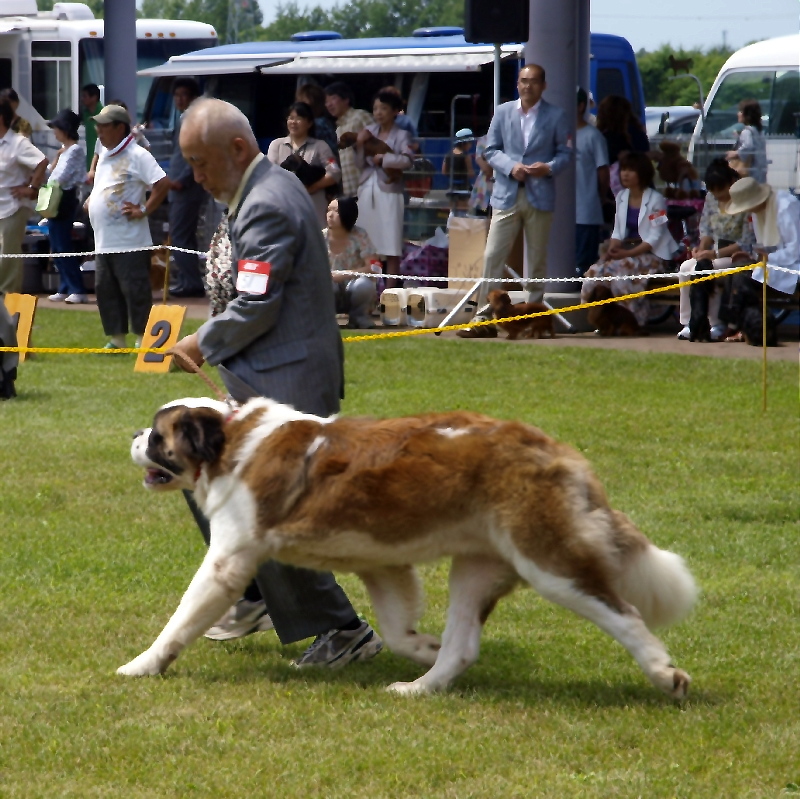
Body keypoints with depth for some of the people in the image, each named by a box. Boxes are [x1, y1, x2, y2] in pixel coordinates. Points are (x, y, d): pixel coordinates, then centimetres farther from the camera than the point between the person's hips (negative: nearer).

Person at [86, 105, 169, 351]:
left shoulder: (137, 155, -11)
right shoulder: (104, 155, 16)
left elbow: (163, 183, -18)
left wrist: (143, 210, -17)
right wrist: (91, 201, 15)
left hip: (129, 242, -9)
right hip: (103, 242, 9)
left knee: (135, 291, -5)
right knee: (105, 290, 10)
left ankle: (143, 339, 0)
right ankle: (116, 338, 17)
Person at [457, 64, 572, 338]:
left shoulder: (555, 116, 5)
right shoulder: (503, 112, 9)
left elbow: (565, 152, 5)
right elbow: (491, 150, 7)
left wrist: (549, 167, -15)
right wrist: (511, 167, -11)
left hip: (539, 196, -1)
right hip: (506, 194, 1)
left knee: (537, 261, 6)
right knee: (493, 256, -6)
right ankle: (484, 318, -5)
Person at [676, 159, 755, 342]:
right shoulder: (711, 199, 8)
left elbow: (746, 244, -18)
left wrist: (716, 254, -24)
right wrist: (701, 248, -6)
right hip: (715, 253, 7)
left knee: (702, 268, -31)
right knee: (685, 268, -21)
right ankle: (689, 323, -16)